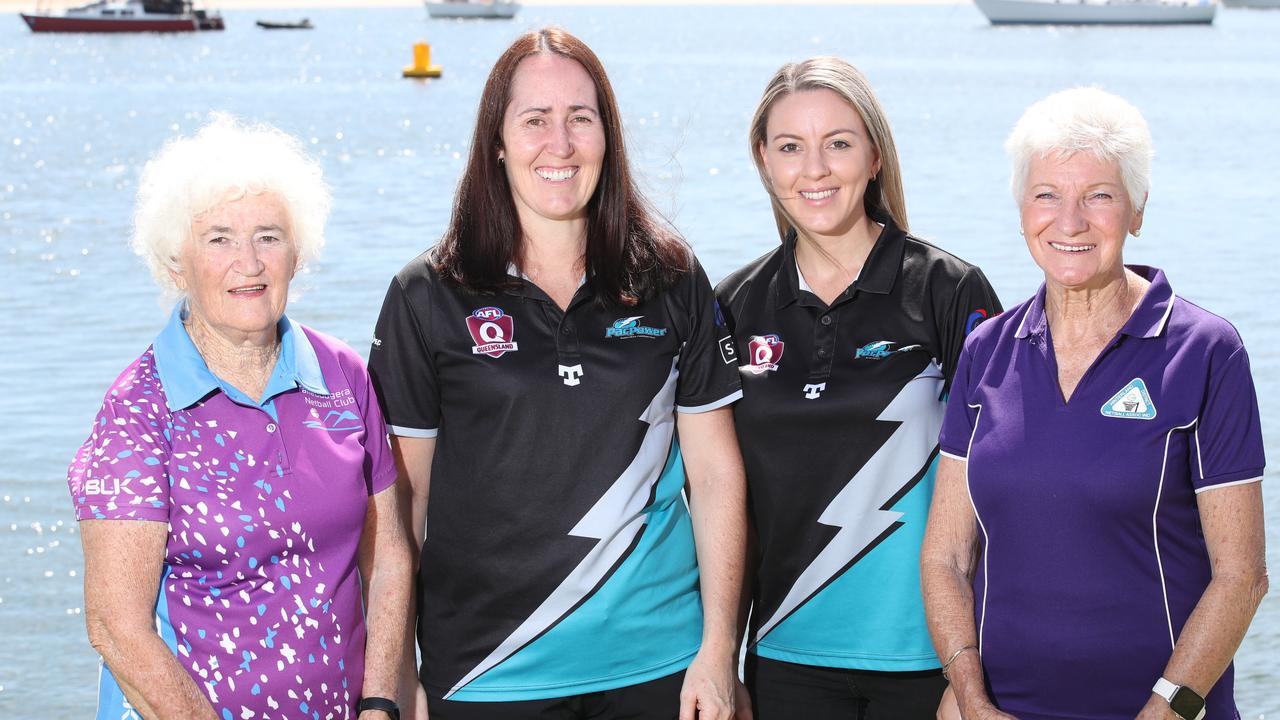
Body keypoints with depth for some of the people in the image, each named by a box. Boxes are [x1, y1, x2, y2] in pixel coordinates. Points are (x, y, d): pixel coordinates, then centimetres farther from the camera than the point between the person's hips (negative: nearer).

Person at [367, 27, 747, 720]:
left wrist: (718, 650, -2)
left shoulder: (671, 281, 2)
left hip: (657, 661, 2)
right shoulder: (427, 297, -2)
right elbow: (401, 495, 1)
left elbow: (716, 472, 3)